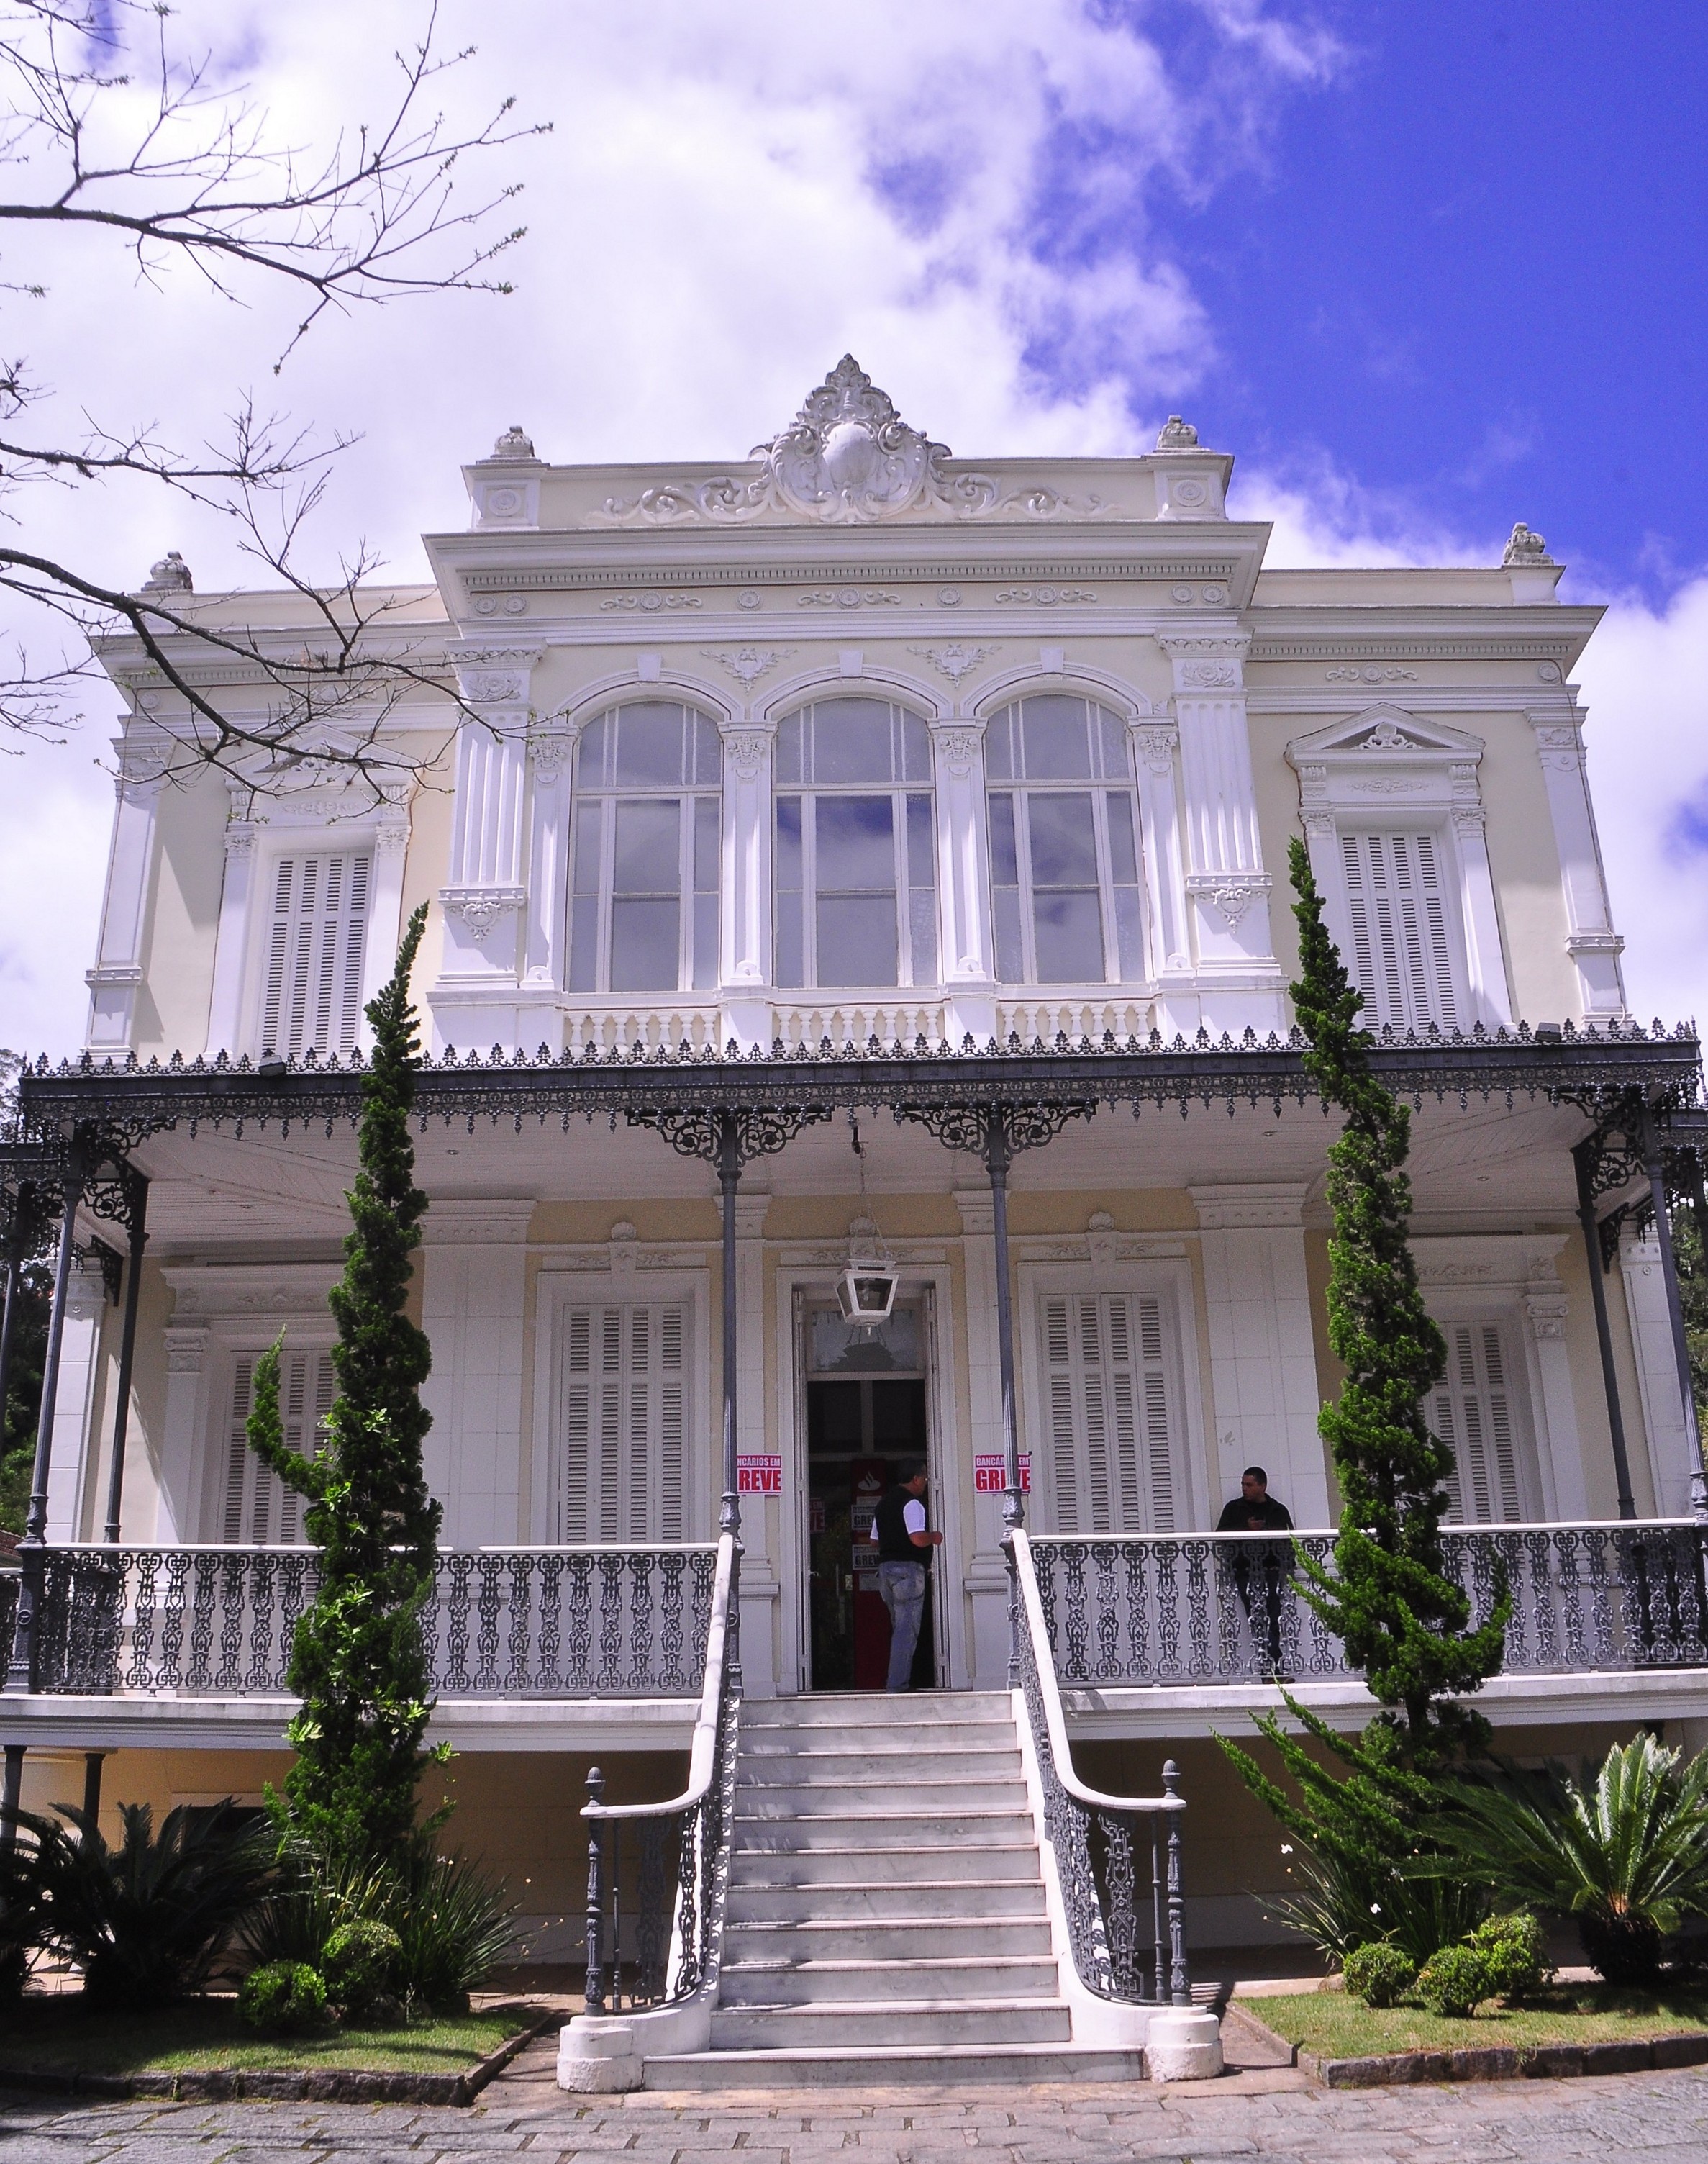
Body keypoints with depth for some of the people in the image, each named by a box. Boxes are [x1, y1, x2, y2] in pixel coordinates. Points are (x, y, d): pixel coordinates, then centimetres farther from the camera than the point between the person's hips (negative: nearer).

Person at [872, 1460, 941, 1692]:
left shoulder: (884, 1502, 16)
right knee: (907, 1630, -5)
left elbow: (876, 1540, 22)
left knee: (899, 1627, 16)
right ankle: (897, 1685, -7)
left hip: (885, 1566, 9)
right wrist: (934, 1537, -5)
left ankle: (898, 1681, 18)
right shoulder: (912, 1503, -12)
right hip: (907, 1568, -9)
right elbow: (918, 1539, -23)